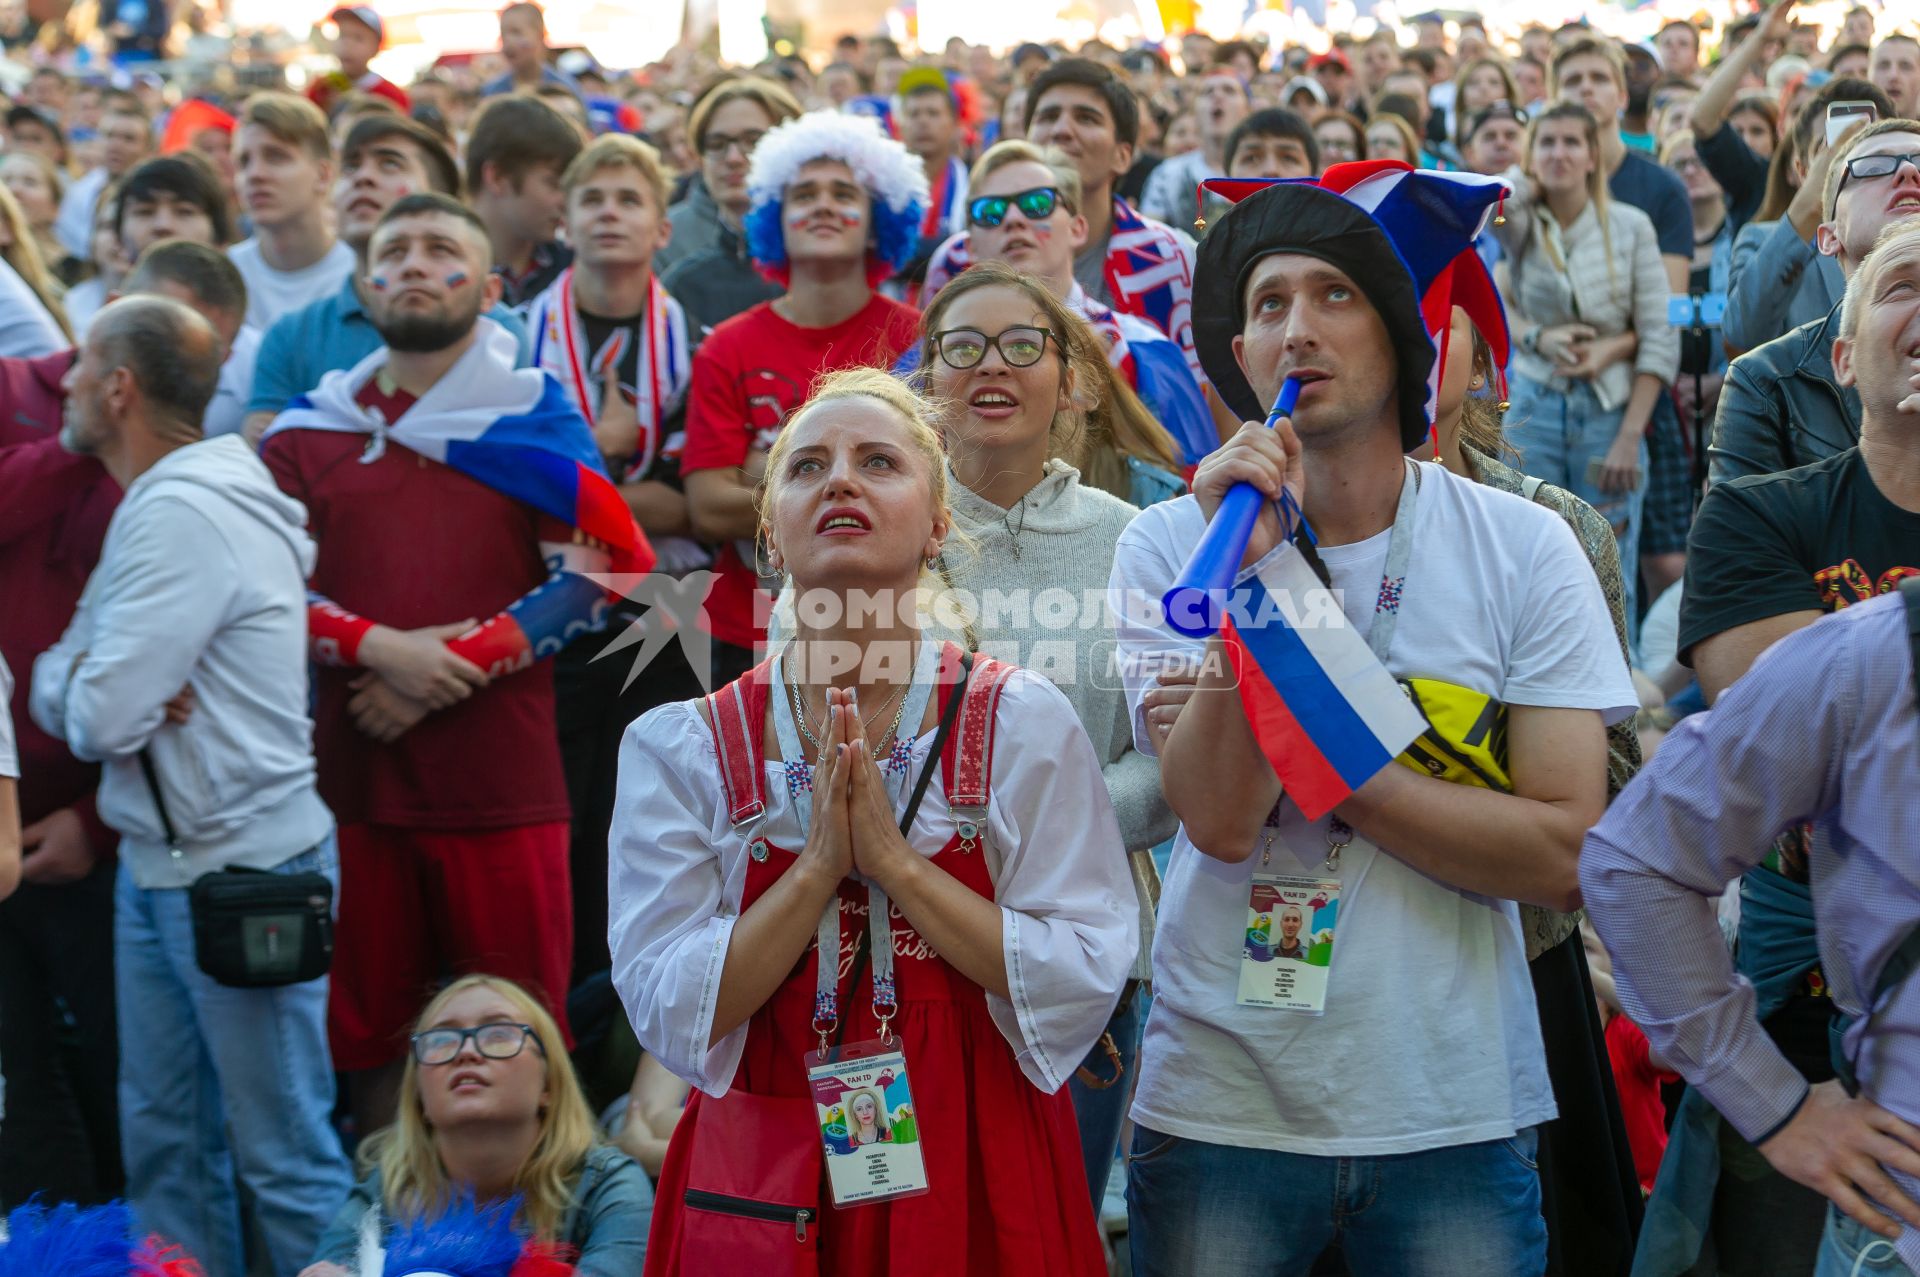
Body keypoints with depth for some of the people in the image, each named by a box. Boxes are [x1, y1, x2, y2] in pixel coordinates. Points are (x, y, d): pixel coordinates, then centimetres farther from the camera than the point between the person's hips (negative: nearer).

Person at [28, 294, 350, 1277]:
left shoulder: (184, 514, -18)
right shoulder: (157, 502, 13)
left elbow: (103, 715, -23)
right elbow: (56, 688, 12)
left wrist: (75, 683, -1)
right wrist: (78, 679, -10)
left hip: (242, 871, -10)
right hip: (157, 863, 10)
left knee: (284, 1154, -1)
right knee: (162, 1140, 15)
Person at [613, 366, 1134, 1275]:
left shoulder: (1023, 724, -5)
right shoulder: (679, 749, -3)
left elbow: (1084, 986, -12)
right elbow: (667, 1014, -9)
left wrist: (894, 860, -18)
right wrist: (822, 863, -18)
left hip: (976, 1183, 0)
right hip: (763, 1188, 0)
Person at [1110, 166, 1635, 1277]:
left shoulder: (1524, 546, -3)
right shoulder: (1170, 543, -2)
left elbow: (1567, 855, -10)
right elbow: (1220, 818, -14)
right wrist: (1249, 563, -20)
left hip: (1456, 1115, 0)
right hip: (1221, 1102, 0)